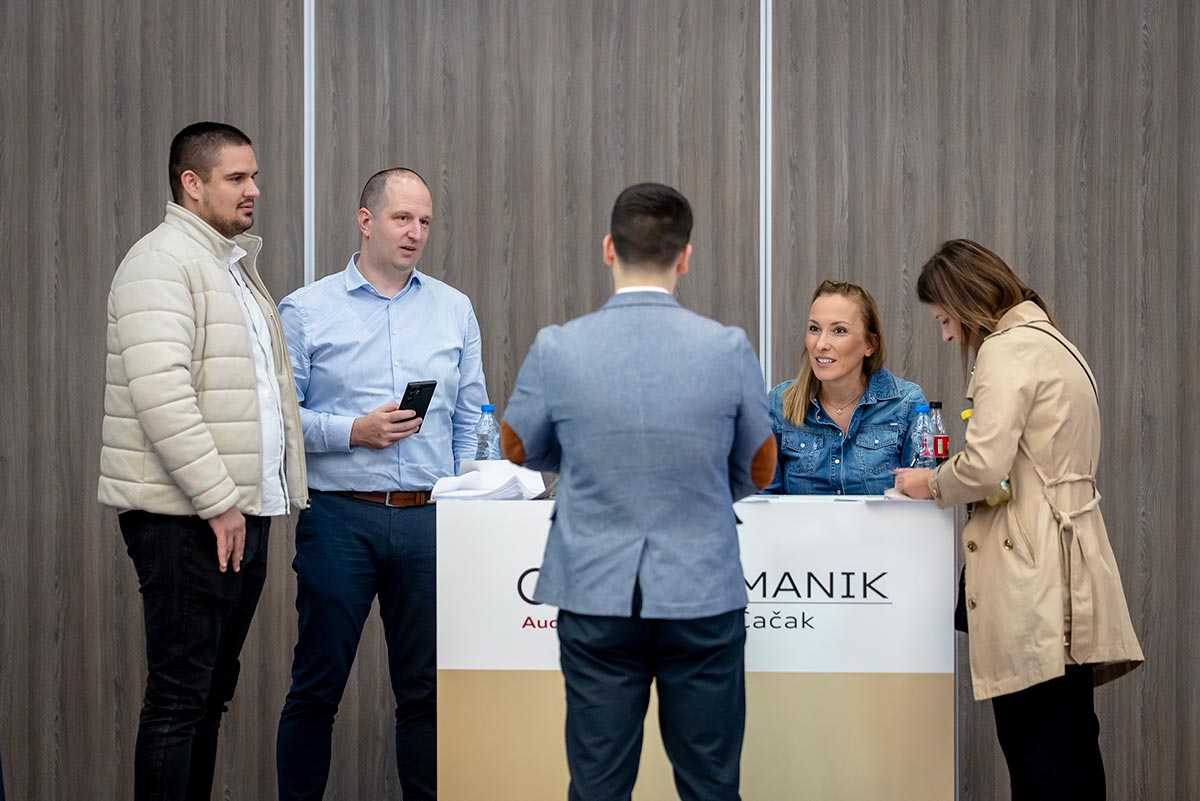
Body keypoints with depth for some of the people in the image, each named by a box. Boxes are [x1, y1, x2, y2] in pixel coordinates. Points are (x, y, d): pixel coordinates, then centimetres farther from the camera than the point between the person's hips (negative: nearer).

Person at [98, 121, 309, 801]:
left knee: (212, 692, 13)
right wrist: (217, 502, -22)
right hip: (187, 519, -9)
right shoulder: (163, 262, -10)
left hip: (241, 513, 9)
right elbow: (161, 395, -22)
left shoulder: (238, 267, 21)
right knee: (180, 695, -6)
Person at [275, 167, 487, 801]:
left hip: (429, 519, 3)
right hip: (339, 517, -2)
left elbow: (471, 421, 13)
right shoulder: (307, 310, 3)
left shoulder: (453, 310, 12)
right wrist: (355, 431, -13)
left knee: (427, 688, 6)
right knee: (317, 687, 2)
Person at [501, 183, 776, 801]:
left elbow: (519, 449, 10)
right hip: (703, 595, 0)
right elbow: (760, 472, 6)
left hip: (596, 594, 0)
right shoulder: (728, 349, -9)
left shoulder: (557, 349, -9)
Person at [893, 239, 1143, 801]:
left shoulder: (1007, 349, -9)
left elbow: (984, 464, -20)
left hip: (1033, 575, -10)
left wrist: (930, 484, -1)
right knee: (1070, 749, 10)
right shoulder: (1052, 343, 21)